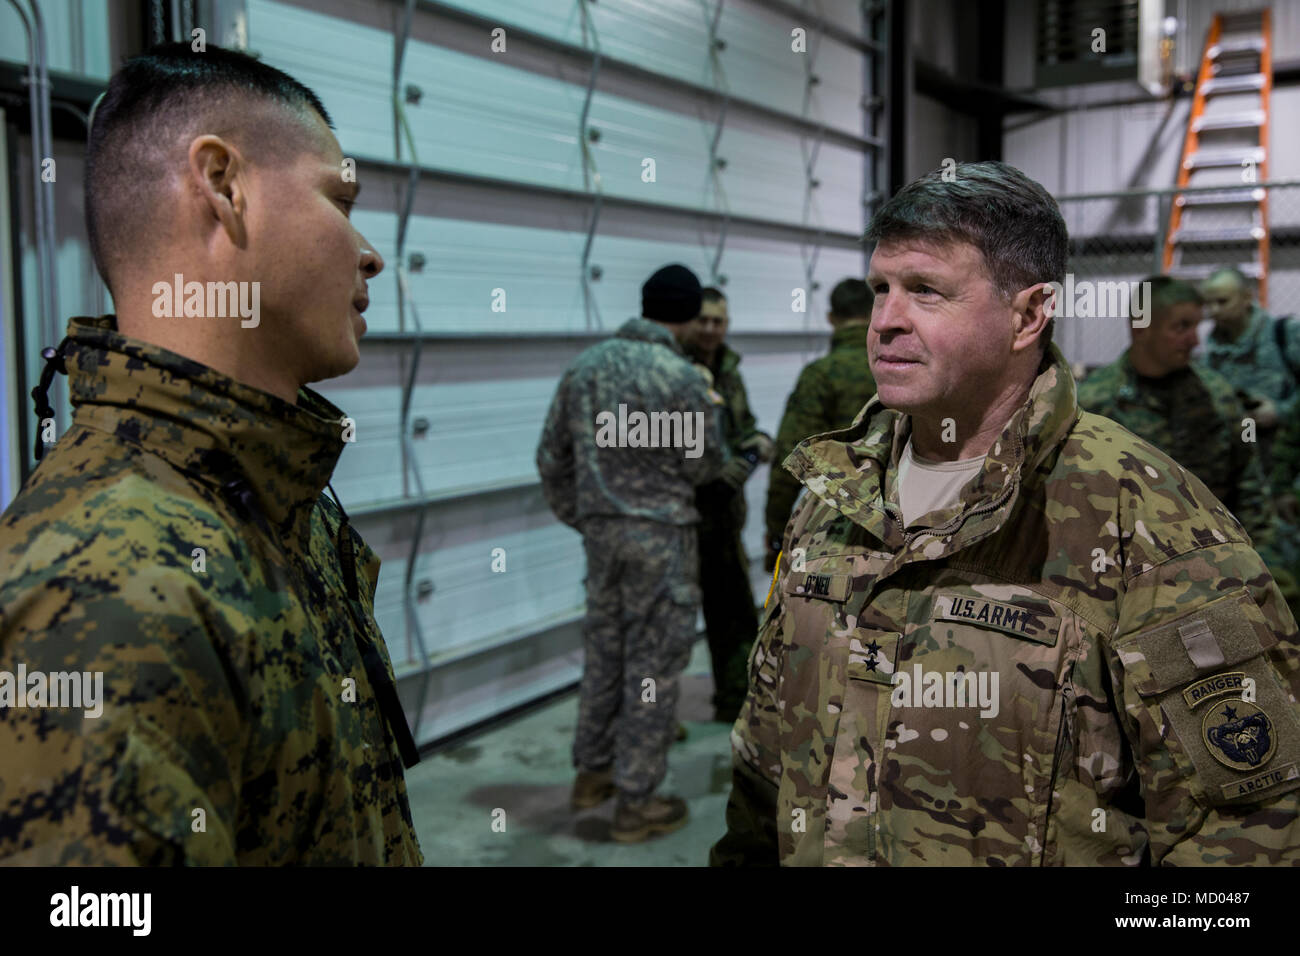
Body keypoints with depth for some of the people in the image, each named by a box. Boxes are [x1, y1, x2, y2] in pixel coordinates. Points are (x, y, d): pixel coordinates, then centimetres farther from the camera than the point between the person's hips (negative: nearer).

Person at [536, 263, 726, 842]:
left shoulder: (585, 367, 3)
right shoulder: (681, 377, -14)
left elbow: (551, 457, 6)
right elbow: (705, 465, -7)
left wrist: (579, 518, 16)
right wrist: (707, 417, 11)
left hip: (601, 530, 6)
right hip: (661, 533, -6)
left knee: (604, 649, 18)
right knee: (654, 663, 3)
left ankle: (592, 772, 31)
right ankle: (635, 802, 11)